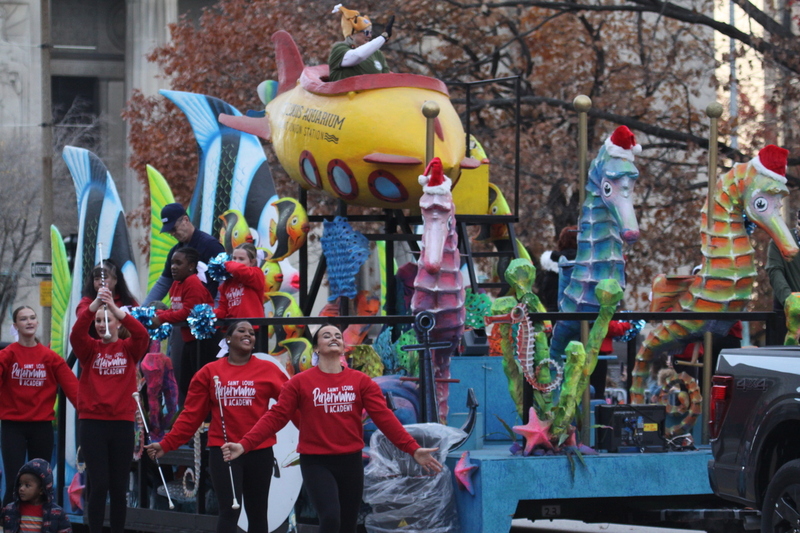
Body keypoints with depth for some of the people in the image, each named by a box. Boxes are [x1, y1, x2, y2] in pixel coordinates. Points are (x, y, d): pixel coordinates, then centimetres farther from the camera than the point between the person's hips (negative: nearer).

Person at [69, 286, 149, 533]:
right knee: (98, 485, -5)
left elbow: (142, 334, -16)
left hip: (122, 423, 1)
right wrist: (94, 305, -32)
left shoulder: (129, 348, 5)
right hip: (92, 422, -1)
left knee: (119, 487, 5)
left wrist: (115, 307, -29)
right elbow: (76, 333, -16)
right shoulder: (90, 348, 5)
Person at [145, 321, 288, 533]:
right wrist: (166, 444, -2)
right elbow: (191, 414, 4)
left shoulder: (268, 370, 3)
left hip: (259, 451, 1)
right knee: (229, 511, -10)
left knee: (257, 513, 10)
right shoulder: (210, 372, 4)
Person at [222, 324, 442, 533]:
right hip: (316, 463, -3)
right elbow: (275, 417, -4)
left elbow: (384, 417, -1)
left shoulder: (361, 381, 3)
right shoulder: (300, 382, -3)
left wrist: (413, 449, -10)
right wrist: (244, 445, -14)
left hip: (350, 462, 4)